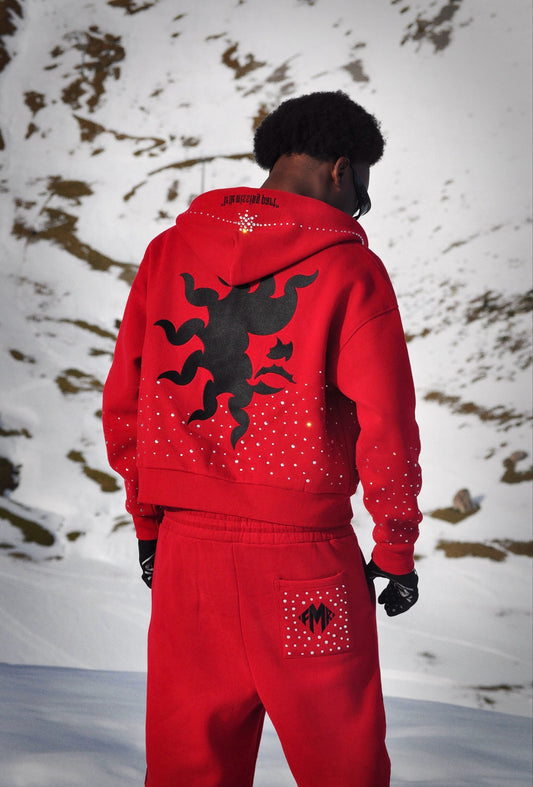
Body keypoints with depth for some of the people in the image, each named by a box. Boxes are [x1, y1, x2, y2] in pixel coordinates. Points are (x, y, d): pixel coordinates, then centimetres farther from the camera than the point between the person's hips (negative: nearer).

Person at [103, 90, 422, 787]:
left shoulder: (167, 251, 5)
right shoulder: (350, 268, -7)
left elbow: (122, 405, 8)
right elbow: (386, 424, -9)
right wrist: (396, 546, 3)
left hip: (186, 547, 4)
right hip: (304, 559, -4)